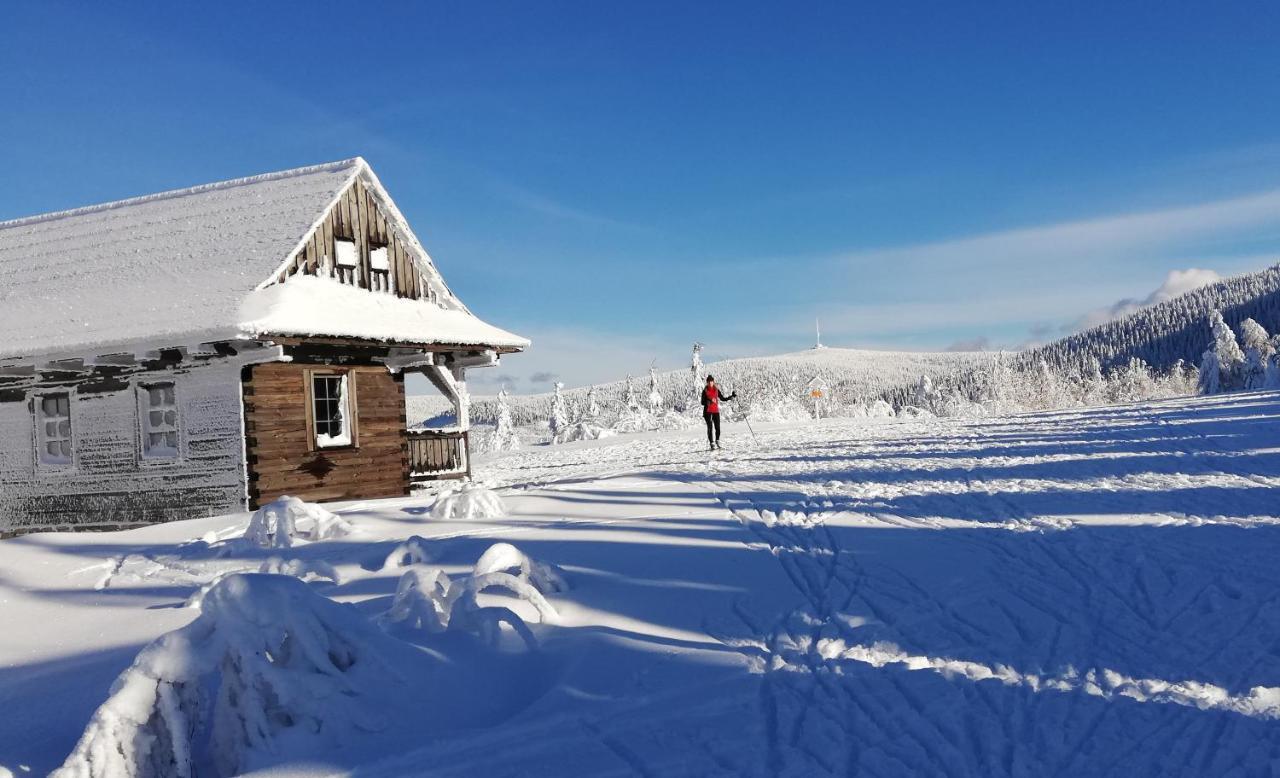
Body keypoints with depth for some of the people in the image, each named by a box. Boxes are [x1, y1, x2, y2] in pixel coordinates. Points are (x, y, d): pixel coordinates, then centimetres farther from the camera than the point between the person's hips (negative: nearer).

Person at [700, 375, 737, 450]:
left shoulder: (716, 390, 10)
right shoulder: (705, 391, 0)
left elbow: (723, 399, 16)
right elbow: (702, 402, -4)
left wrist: (731, 397, 9)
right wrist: (709, 401, -21)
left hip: (716, 411, 3)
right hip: (708, 411, -3)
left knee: (717, 427, -1)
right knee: (710, 427, -10)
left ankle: (717, 442, 22)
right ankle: (712, 444, -7)